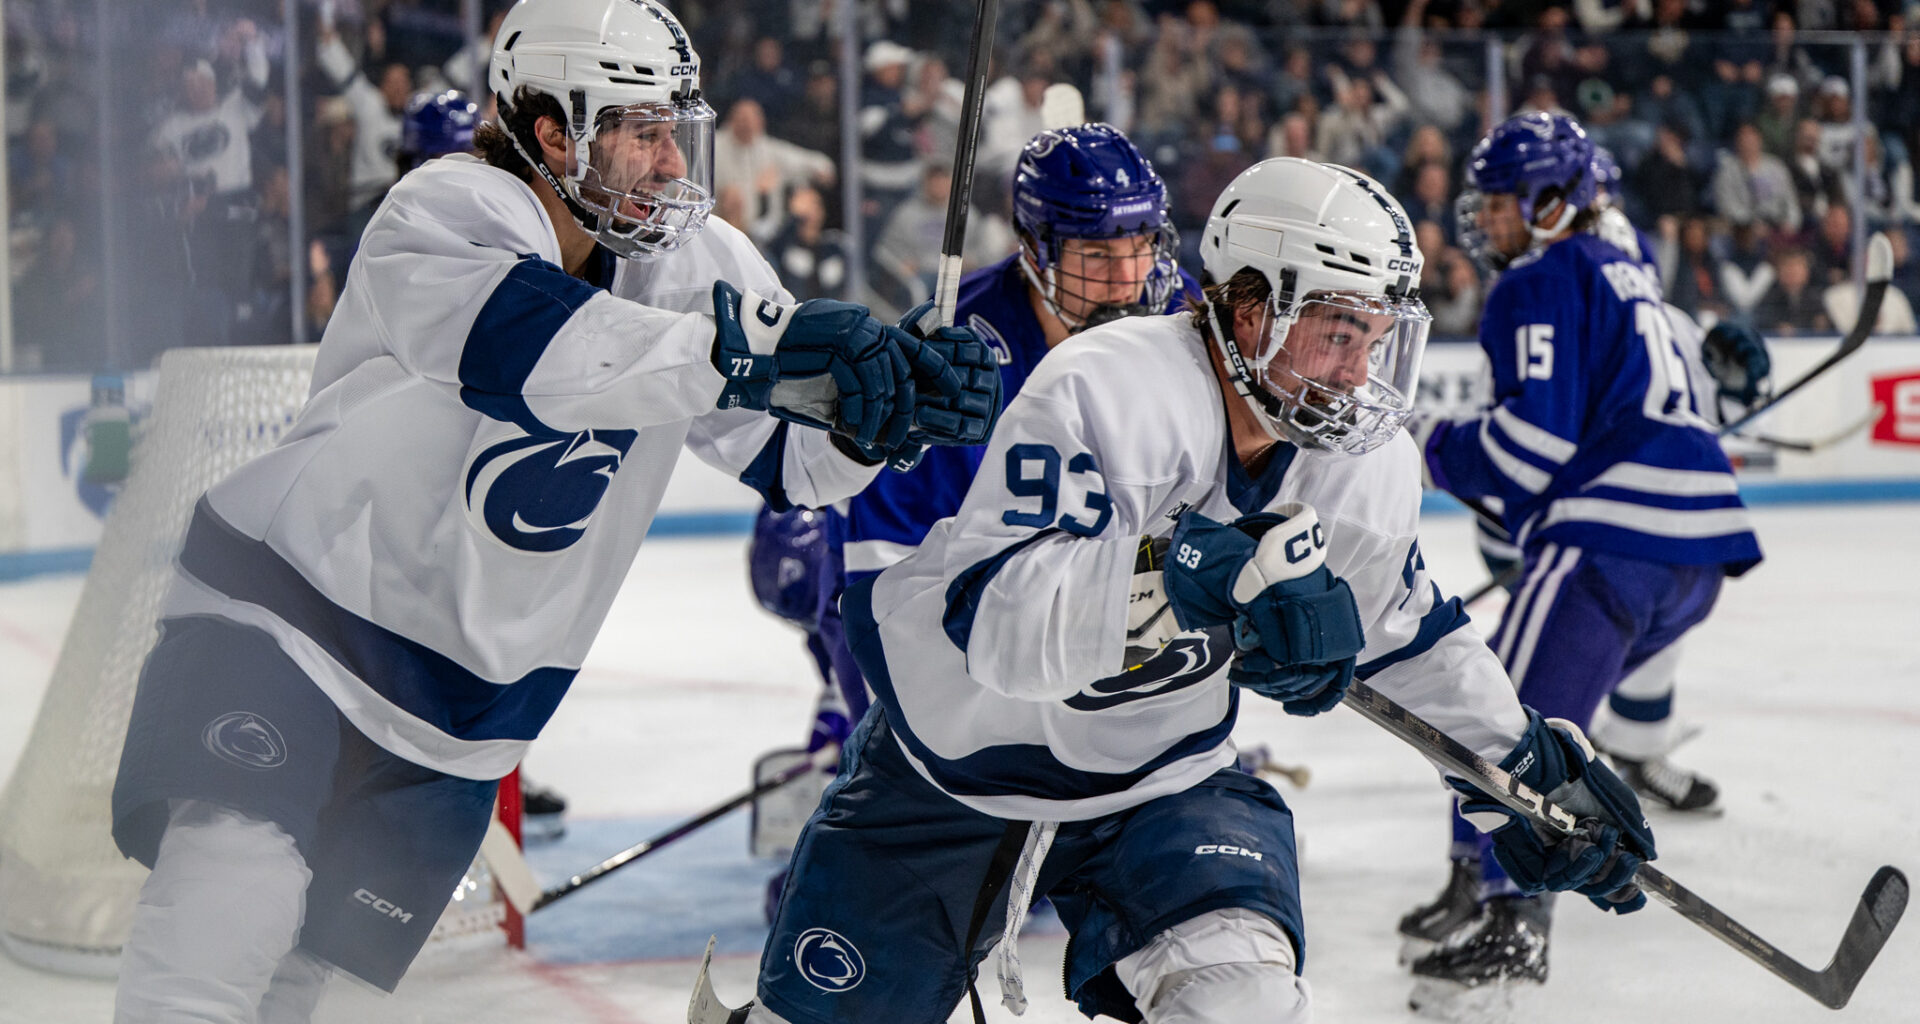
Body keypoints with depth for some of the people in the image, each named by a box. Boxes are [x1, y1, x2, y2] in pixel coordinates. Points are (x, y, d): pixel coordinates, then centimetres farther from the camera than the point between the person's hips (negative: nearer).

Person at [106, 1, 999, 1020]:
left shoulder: (696, 262, -1)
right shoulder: (444, 212, -19)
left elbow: (793, 450, -2)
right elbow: (526, 344, -40)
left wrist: (886, 408, -24)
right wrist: (753, 350, -46)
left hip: (467, 686, 6)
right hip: (295, 593, -5)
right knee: (237, 898, -23)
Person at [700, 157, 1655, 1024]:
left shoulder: (1370, 464, -9)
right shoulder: (1102, 390, -30)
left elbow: (1405, 630, 11)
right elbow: (997, 619, -41)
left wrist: (1533, 760, 13)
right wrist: (1193, 576, -52)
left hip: (1163, 777, 4)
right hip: (958, 757, -3)